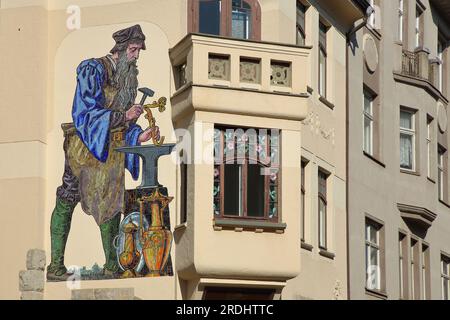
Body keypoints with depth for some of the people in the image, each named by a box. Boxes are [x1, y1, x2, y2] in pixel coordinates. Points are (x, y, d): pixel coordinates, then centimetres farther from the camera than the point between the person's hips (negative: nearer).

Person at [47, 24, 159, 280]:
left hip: (112, 151, 7)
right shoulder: (93, 70, -9)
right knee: (66, 203, -4)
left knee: (112, 205, 7)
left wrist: (140, 136, -2)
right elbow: (86, 112, -18)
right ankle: (56, 266, -1)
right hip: (86, 148, -7)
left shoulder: (128, 78, 14)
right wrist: (123, 116, -21)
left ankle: (112, 266, 12)